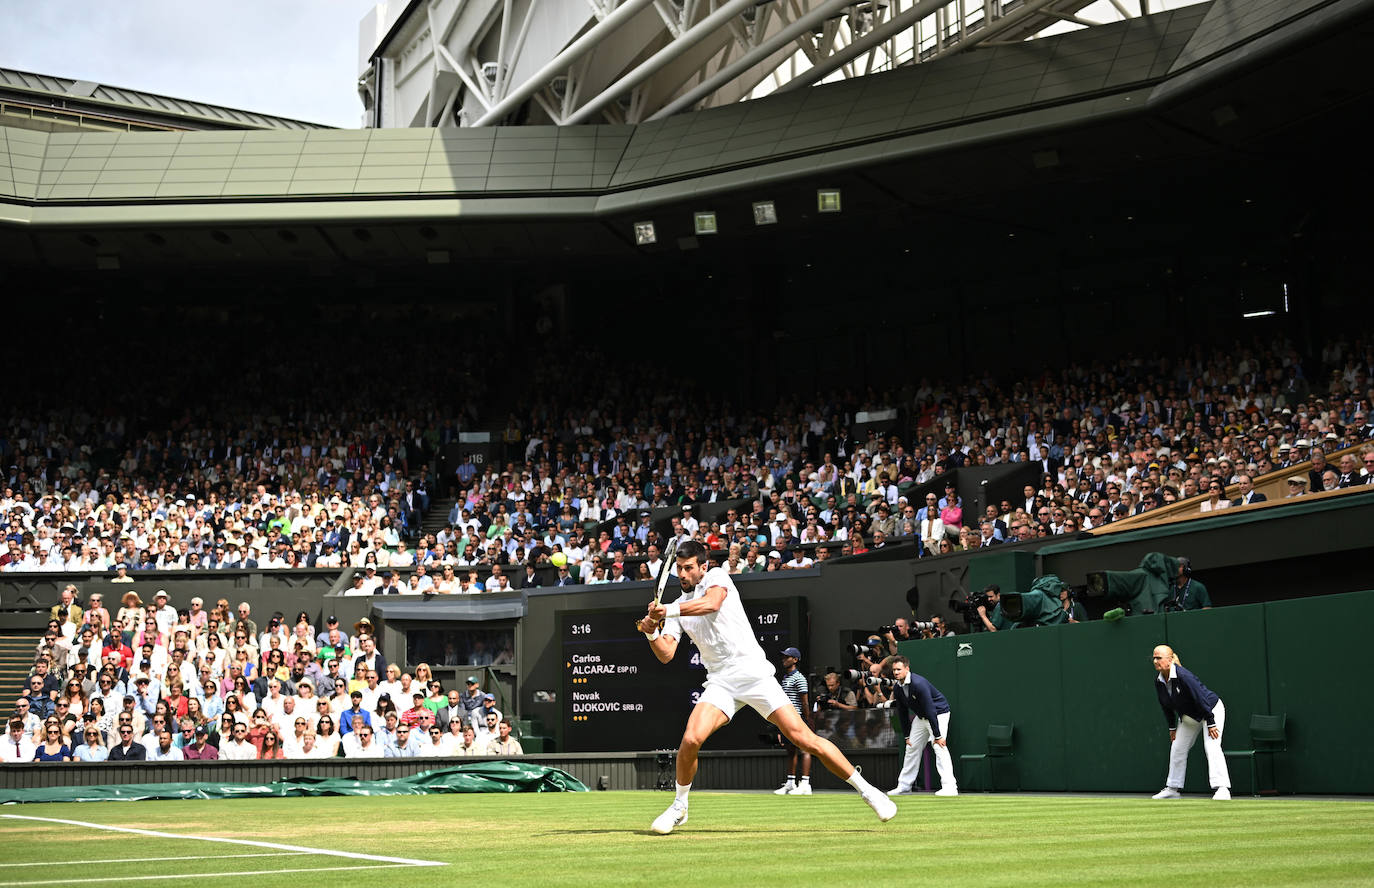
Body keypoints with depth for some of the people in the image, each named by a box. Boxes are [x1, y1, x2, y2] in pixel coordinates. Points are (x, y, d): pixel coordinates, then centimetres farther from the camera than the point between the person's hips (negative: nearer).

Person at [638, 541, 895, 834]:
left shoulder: (716, 576, 3)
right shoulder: (679, 606, 17)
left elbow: (712, 603, -21)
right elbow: (666, 655, 7)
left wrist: (669, 610, -21)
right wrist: (651, 633, -12)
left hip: (753, 672, -4)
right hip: (720, 683, 4)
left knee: (804, 738, -10)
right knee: (690, 739, -19)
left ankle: (865, 789, 2)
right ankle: (679, 807, 4)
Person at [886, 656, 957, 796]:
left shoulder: (919, 684, -30)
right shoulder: (898, 689, -4)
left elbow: (930, 710, -31)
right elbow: (903, 713, 7)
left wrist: (937, 735, -31)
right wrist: (906, 735, 5)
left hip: (938, 714, -8)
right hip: (921, 717, 8)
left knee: (939, 746, -22)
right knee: (912, 747, 9)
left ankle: (949, 787, -26)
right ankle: (904, 785, 19)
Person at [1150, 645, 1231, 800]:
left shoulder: (1183, 676, -32)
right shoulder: (1159, 682, -8)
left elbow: (1201, 698, -30)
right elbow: (1166, 706, 6)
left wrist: (1210, 724, -27)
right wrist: (1172, 727, 9)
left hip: (1211, 710, -8)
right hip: (1189, 717, 8)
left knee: (1211, 746, -23)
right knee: (1177, 749, 9)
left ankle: (1222, 788, -30)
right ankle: (1173, 788, 21)